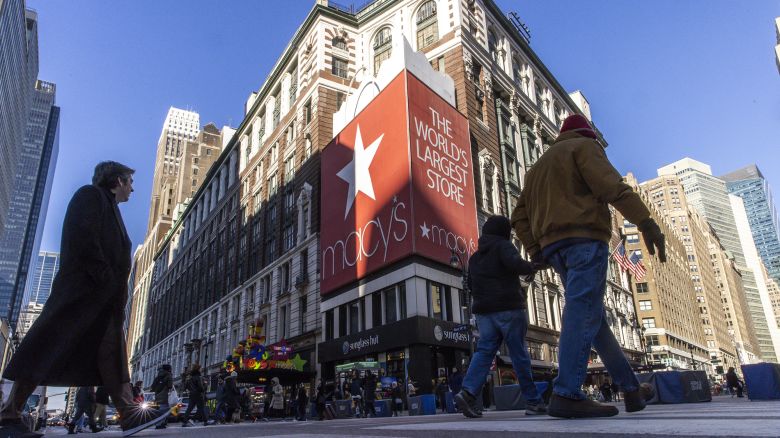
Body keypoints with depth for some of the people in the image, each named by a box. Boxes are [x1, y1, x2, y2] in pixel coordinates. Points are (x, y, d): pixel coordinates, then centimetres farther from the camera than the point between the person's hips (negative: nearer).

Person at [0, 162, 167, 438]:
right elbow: (82, 238, -14)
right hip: (83, 289, -10)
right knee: (49, 348, -7)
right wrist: (106, 279, -18)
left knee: (110, 353, 1)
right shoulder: (91, 195, 2)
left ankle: (130, 414, -2)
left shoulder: (109, 208, 28)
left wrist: (117, 294, 14)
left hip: (104, 297, 10)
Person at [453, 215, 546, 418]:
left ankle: (468, 392, -22)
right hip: (508, 308, -6)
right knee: (519, 354, 0)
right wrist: (531, 267, -1)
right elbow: (515, 263, -19)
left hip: (483, 311, 6)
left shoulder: (475, 257, 22)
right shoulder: (503, 246, -1)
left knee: (484, 351, -3)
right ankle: (533, 401, 7)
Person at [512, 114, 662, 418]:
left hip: (553, 245, 8)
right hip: (584, 237, -7)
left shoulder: (538, 167, 30)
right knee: (583, 312, -16)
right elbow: (611, 184, -12)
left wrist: (535, 251, 11)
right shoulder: (583, 146, 9)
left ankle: (631, 389, 19)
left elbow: (520, 216, 19)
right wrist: (645, 221, -19)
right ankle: (567, 394, -25)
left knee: (594, 317, 11)